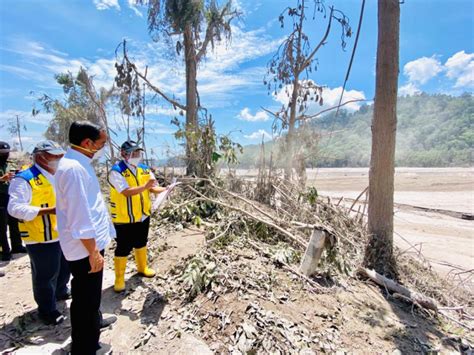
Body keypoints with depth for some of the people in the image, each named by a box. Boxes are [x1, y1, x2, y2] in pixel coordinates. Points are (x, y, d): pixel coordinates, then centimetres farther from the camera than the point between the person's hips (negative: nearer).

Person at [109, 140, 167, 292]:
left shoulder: (144, 169, 2)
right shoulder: (116, 171, -18)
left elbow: (153, 188, -2)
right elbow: (126, 191, -29)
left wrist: (166, 189, -20)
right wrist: (145, 186, -39)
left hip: (143, 215, 6)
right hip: (124, 218, -6)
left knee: (141, 243, 23)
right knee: (123, 248, 6)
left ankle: (142, 268, 43)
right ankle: (119, 279, 24)